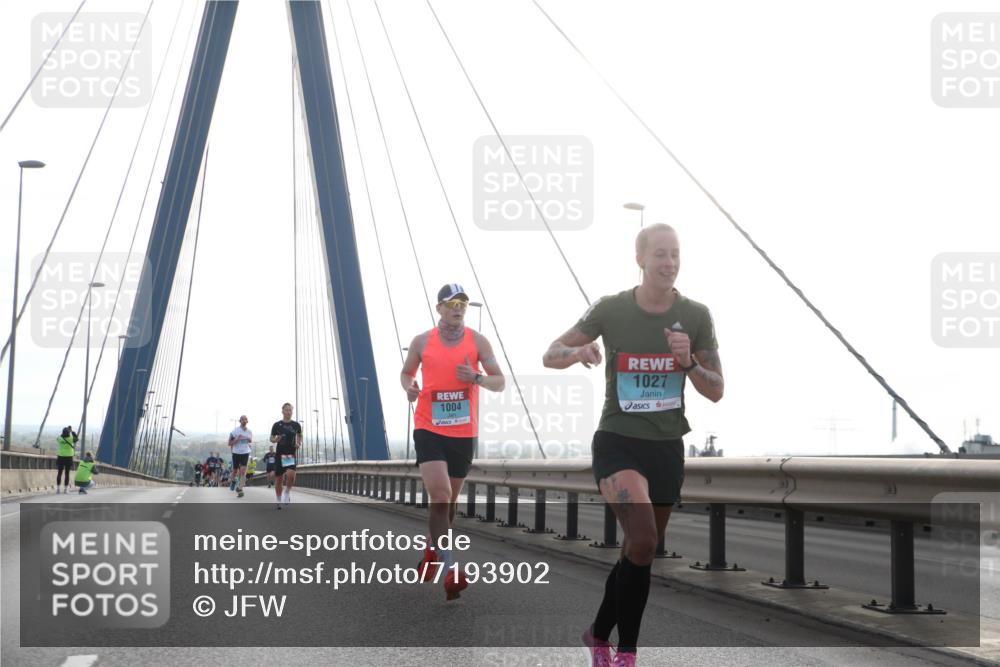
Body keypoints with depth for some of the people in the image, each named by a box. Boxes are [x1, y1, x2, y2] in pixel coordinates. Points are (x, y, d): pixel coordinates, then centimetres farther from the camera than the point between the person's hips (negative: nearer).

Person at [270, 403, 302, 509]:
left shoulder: (296, 425, 4)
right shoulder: (277, 425, 0)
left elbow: (300, 436, 20)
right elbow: (271, 438, 8)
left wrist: (299, 444, 1)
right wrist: (275, 440, -14)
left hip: (291, 454, 0)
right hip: (280, 454, 0)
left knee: (290, 474, -23)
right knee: (278, 478, 4)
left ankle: (287, 492, 5)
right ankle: (279, 501, 20)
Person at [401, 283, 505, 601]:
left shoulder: (478, 341, 1)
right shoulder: (422, 342, 1)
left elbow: (499, 382, 2)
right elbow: (406, 372, 16)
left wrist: (476, 378, -19)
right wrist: (409, 387, -7)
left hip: (464, 433, 2)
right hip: (429, 429, -2)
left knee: (450, 500, 15)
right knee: (440, 496, -18)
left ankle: (432, 551, 40)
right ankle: (448, 573, -20)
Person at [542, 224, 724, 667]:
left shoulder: (696, 316, -2)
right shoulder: (611, 310, -6)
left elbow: (716, 392, 2)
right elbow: (550, 356, 1)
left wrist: (688, 362, -18)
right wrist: (577, 352, -22)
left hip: (667, 448, 3)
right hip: (617, 443, -3)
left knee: (639, 554, 11)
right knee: (642, 541, -24)